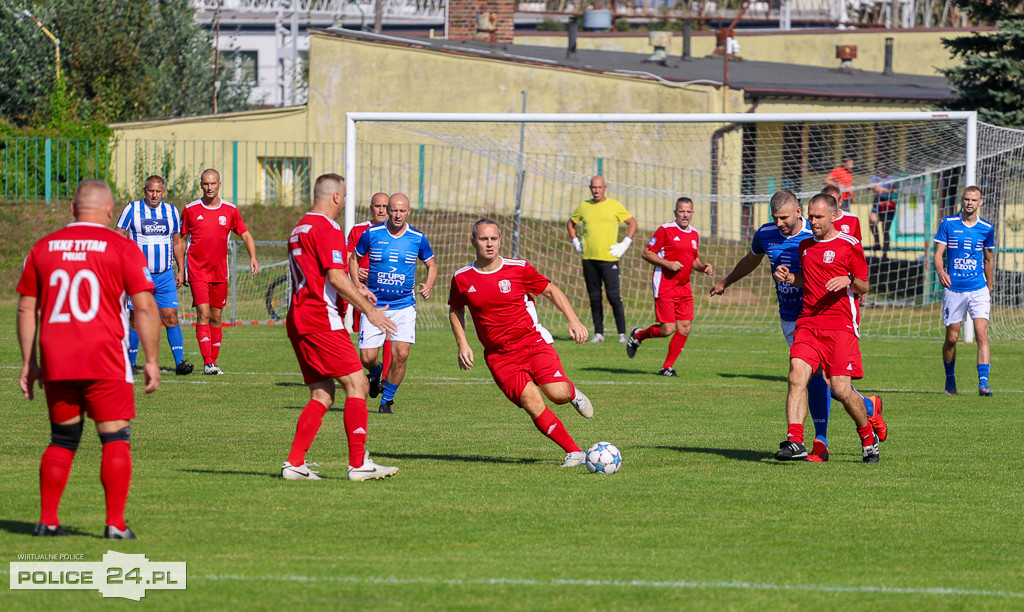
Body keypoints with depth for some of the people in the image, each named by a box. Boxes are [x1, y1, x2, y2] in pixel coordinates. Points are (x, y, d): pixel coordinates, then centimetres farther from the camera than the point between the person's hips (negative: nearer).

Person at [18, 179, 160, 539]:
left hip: (56, 361, 4)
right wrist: (151, 360, 1)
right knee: (115, 439, 2)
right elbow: (144, 308, -5)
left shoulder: (43, 248, 10)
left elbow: (26, 310, 13)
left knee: (62, 439, 16)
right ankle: (115, 524, -5)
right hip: (104, 361, -4)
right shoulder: (122, 248, -2)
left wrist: (28, 363, 19)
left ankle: (47, 521, 14)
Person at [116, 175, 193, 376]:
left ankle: (179, 362, -8)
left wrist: (181, 271, 12)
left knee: (171, 318, -6)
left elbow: (177, 242, 17)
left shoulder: (171, 212, 9)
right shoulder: (132, 209, -1)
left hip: (165, 276, 2)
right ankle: (131, 363, 8)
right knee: (135, 320, -1)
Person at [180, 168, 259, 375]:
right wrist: (180, 270, 8)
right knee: (203, 313, -14)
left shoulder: (230, 210, 3)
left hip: (220, 272, 2)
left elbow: (246, 235, 10)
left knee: (216, 317, 7)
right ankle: (207, 363, -18)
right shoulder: (190, 210, 0)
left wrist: (253, 257, -7)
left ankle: (214, 361, 15)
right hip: (197, 271, -2)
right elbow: (182, 240, 9)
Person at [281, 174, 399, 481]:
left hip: (298, 320, 10)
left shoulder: (299, 228, 20)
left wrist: (354, 289, 33)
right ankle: (359, 464, -12)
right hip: (321, 320, -10)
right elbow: (336, 277, -19)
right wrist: (368, 310, -15)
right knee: (357, 386, -8)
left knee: (322, 395, 10)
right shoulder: (327, 229, -11)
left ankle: (295, 463, 2)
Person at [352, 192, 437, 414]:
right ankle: (376, 372, 33)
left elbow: (431, 265, 13)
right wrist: (358, 285, -4)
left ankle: (387, 399, 6)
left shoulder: (418, 238, -2)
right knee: (367, 358, -6)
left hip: (404, 306, 0)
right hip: (374, 304, 0)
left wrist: (428, 285, -7)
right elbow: (353, 258, 11)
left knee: (401, 353, -15)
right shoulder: (372, 234, -4)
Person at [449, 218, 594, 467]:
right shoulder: (462, 278, 0)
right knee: (533, 404, -17)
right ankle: (574, 452, -8)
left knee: (558, 394, -19)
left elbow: (551, 290, 8)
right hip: (499, 356, 1)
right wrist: (462, 345, 4)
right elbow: (455, 311, 17)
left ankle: (572, 393, 20)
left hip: (532, 342, -1)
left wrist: (574, 321, -3)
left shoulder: (519, 269, -5)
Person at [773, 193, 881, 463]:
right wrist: (789, 277, 10)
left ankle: (868, 438, 16)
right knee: (797, 377, -17)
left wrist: (849, 281, -16)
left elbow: (864, 287, 4)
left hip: (841, 325, -5)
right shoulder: (805, 245, 16)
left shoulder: (849, 244, 0)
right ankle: (795, 442, -22)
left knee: (841, 390, -9)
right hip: (808, 323, 5)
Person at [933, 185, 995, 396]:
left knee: (981, 334, -13)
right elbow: (938, 253, -3)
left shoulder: (986, 228, 5)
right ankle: (950, 379, 25)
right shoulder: (948, 224, 0)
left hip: (978, 289, 1)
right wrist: (940, 271, -25)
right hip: (953, 289, -1)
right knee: (952, 337, 4)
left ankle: (983, 383, -16)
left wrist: (990, 289, 20)